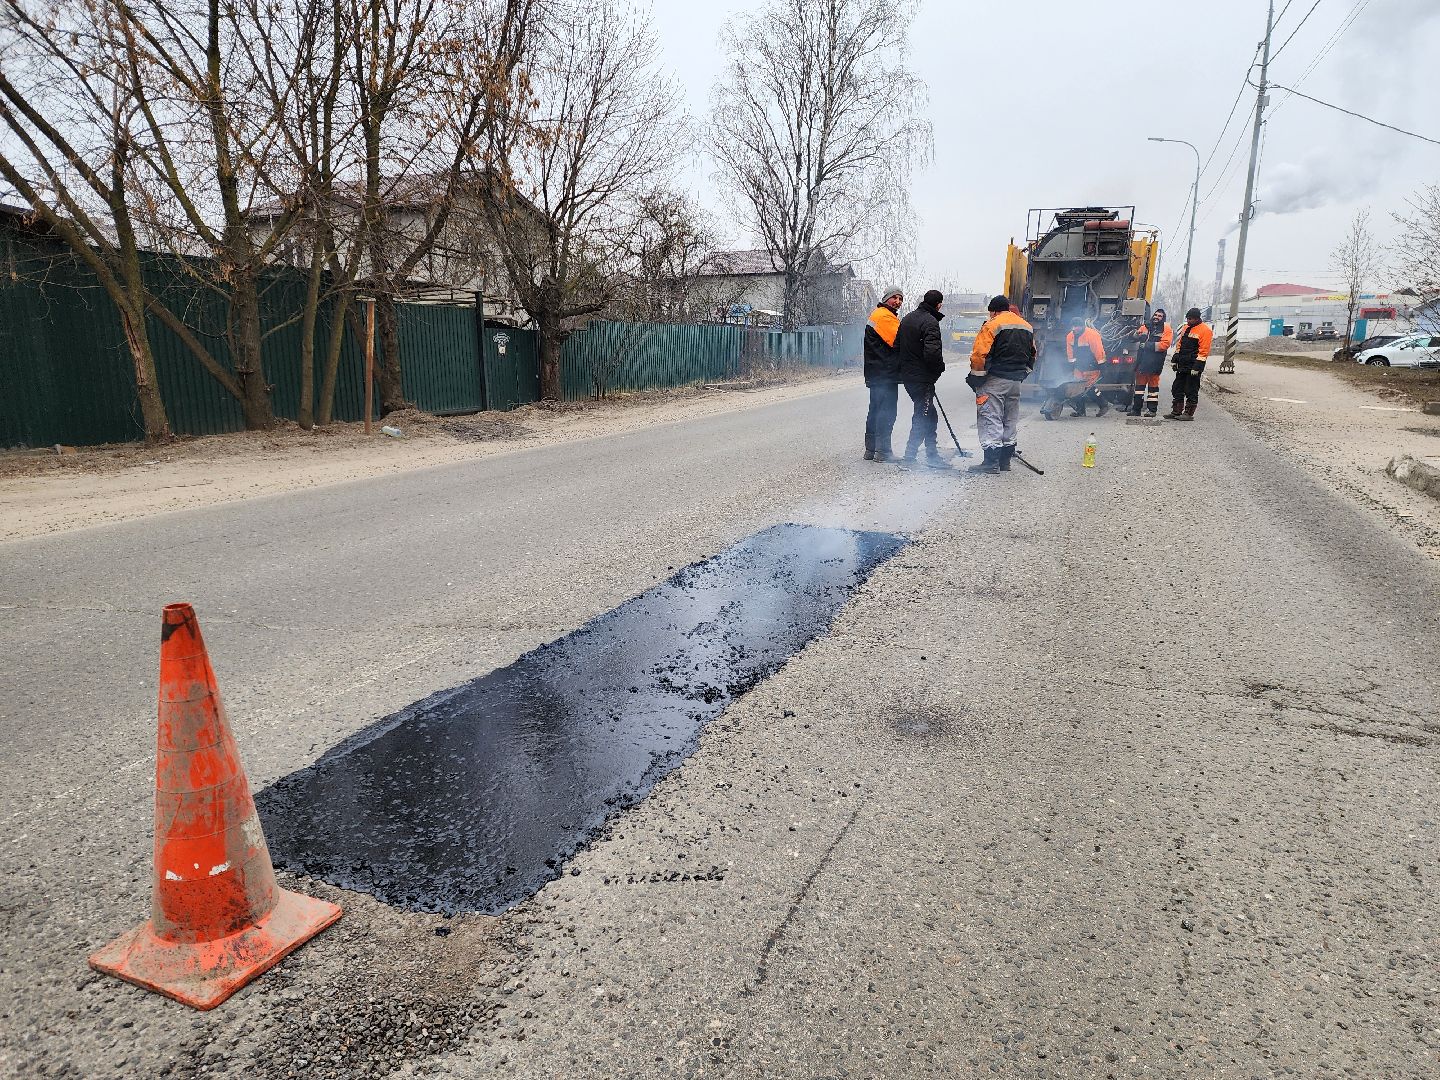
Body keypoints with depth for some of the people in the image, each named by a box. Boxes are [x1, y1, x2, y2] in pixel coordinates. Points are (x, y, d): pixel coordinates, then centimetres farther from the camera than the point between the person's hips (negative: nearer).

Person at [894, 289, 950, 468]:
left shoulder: (907, 319, 12)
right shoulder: (930, 322, -16)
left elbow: (897, 346, 16)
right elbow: (932, 352, -26)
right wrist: (940, 368, -9)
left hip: (907, 375, 9)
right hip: (922, 378, -9)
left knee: (929, 415, 16)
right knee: (923, 416, -1)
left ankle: (932, 455, 20)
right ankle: (909, 456, -1)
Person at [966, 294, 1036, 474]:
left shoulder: (992, 326, -9)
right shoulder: (1027, 327, 15)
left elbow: (980, 355, -16)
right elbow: (1032, 356, 19)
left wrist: (976, 377, -8)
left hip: (994, 380, -7)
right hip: (1015, 381, 8)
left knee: (990, 418, -6)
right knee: (1010, 420, 14)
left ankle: (991, 461, -11)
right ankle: (1005, 460, 19)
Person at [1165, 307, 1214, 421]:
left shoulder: (1205, 330, -10)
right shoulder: (1185, 328, 14)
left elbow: (1203, 351, -15)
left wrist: (1196, 367, -19)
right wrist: (1175, 360, 16)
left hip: (1193, 366, -8)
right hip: (1182, 365, 8)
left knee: (1191, 390, -3)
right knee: (1177, 388, 11)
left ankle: (1189, 413, 2)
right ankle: (1176, 411, 18)